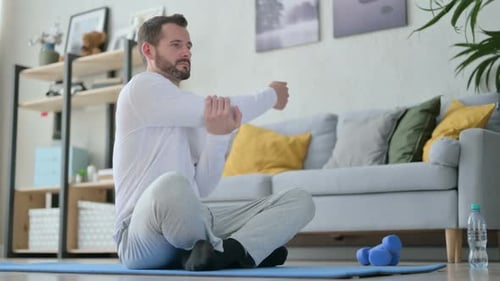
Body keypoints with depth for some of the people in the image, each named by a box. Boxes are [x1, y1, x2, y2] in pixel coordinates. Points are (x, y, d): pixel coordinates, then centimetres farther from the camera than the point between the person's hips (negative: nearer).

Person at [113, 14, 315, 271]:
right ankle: (246, 248, -15)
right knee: (171, 184, -43)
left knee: (299, 201, -4)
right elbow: (226, 113, -8)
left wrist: (219, 135, -8)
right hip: (142, 235, -7)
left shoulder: (191, 115, 21)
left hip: (192, 225, 8)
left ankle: (218, 253, -27)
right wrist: (271, 96, 11)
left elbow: (203, 187, 9)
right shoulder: (142, 87, -4)